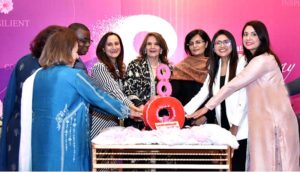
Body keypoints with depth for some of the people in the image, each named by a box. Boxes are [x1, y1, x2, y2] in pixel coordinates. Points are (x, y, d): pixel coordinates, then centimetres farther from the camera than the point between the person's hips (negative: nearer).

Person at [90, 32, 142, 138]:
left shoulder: (119, 68, 11)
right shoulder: (99, 67, -11)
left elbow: (119, 93, 11)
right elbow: (113, 91, -22)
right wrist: (134, 109, -33)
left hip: (114, 120, 7)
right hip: (100, 120, -6)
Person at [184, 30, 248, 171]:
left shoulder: (241, 63, -8)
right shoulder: (215, 67, 13)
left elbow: (244, 96, -12)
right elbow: (203, 93, 9)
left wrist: (235, 125, -14)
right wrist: (184, 111, -1)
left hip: (239, 127, -5)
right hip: (223, 124, 6)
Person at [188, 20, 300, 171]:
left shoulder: (262, 60, -15)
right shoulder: (254, 60, 18)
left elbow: (233, 85, -15)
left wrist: (208, 107, -10)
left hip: (275, 120, -8)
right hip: (264, 120, 8)